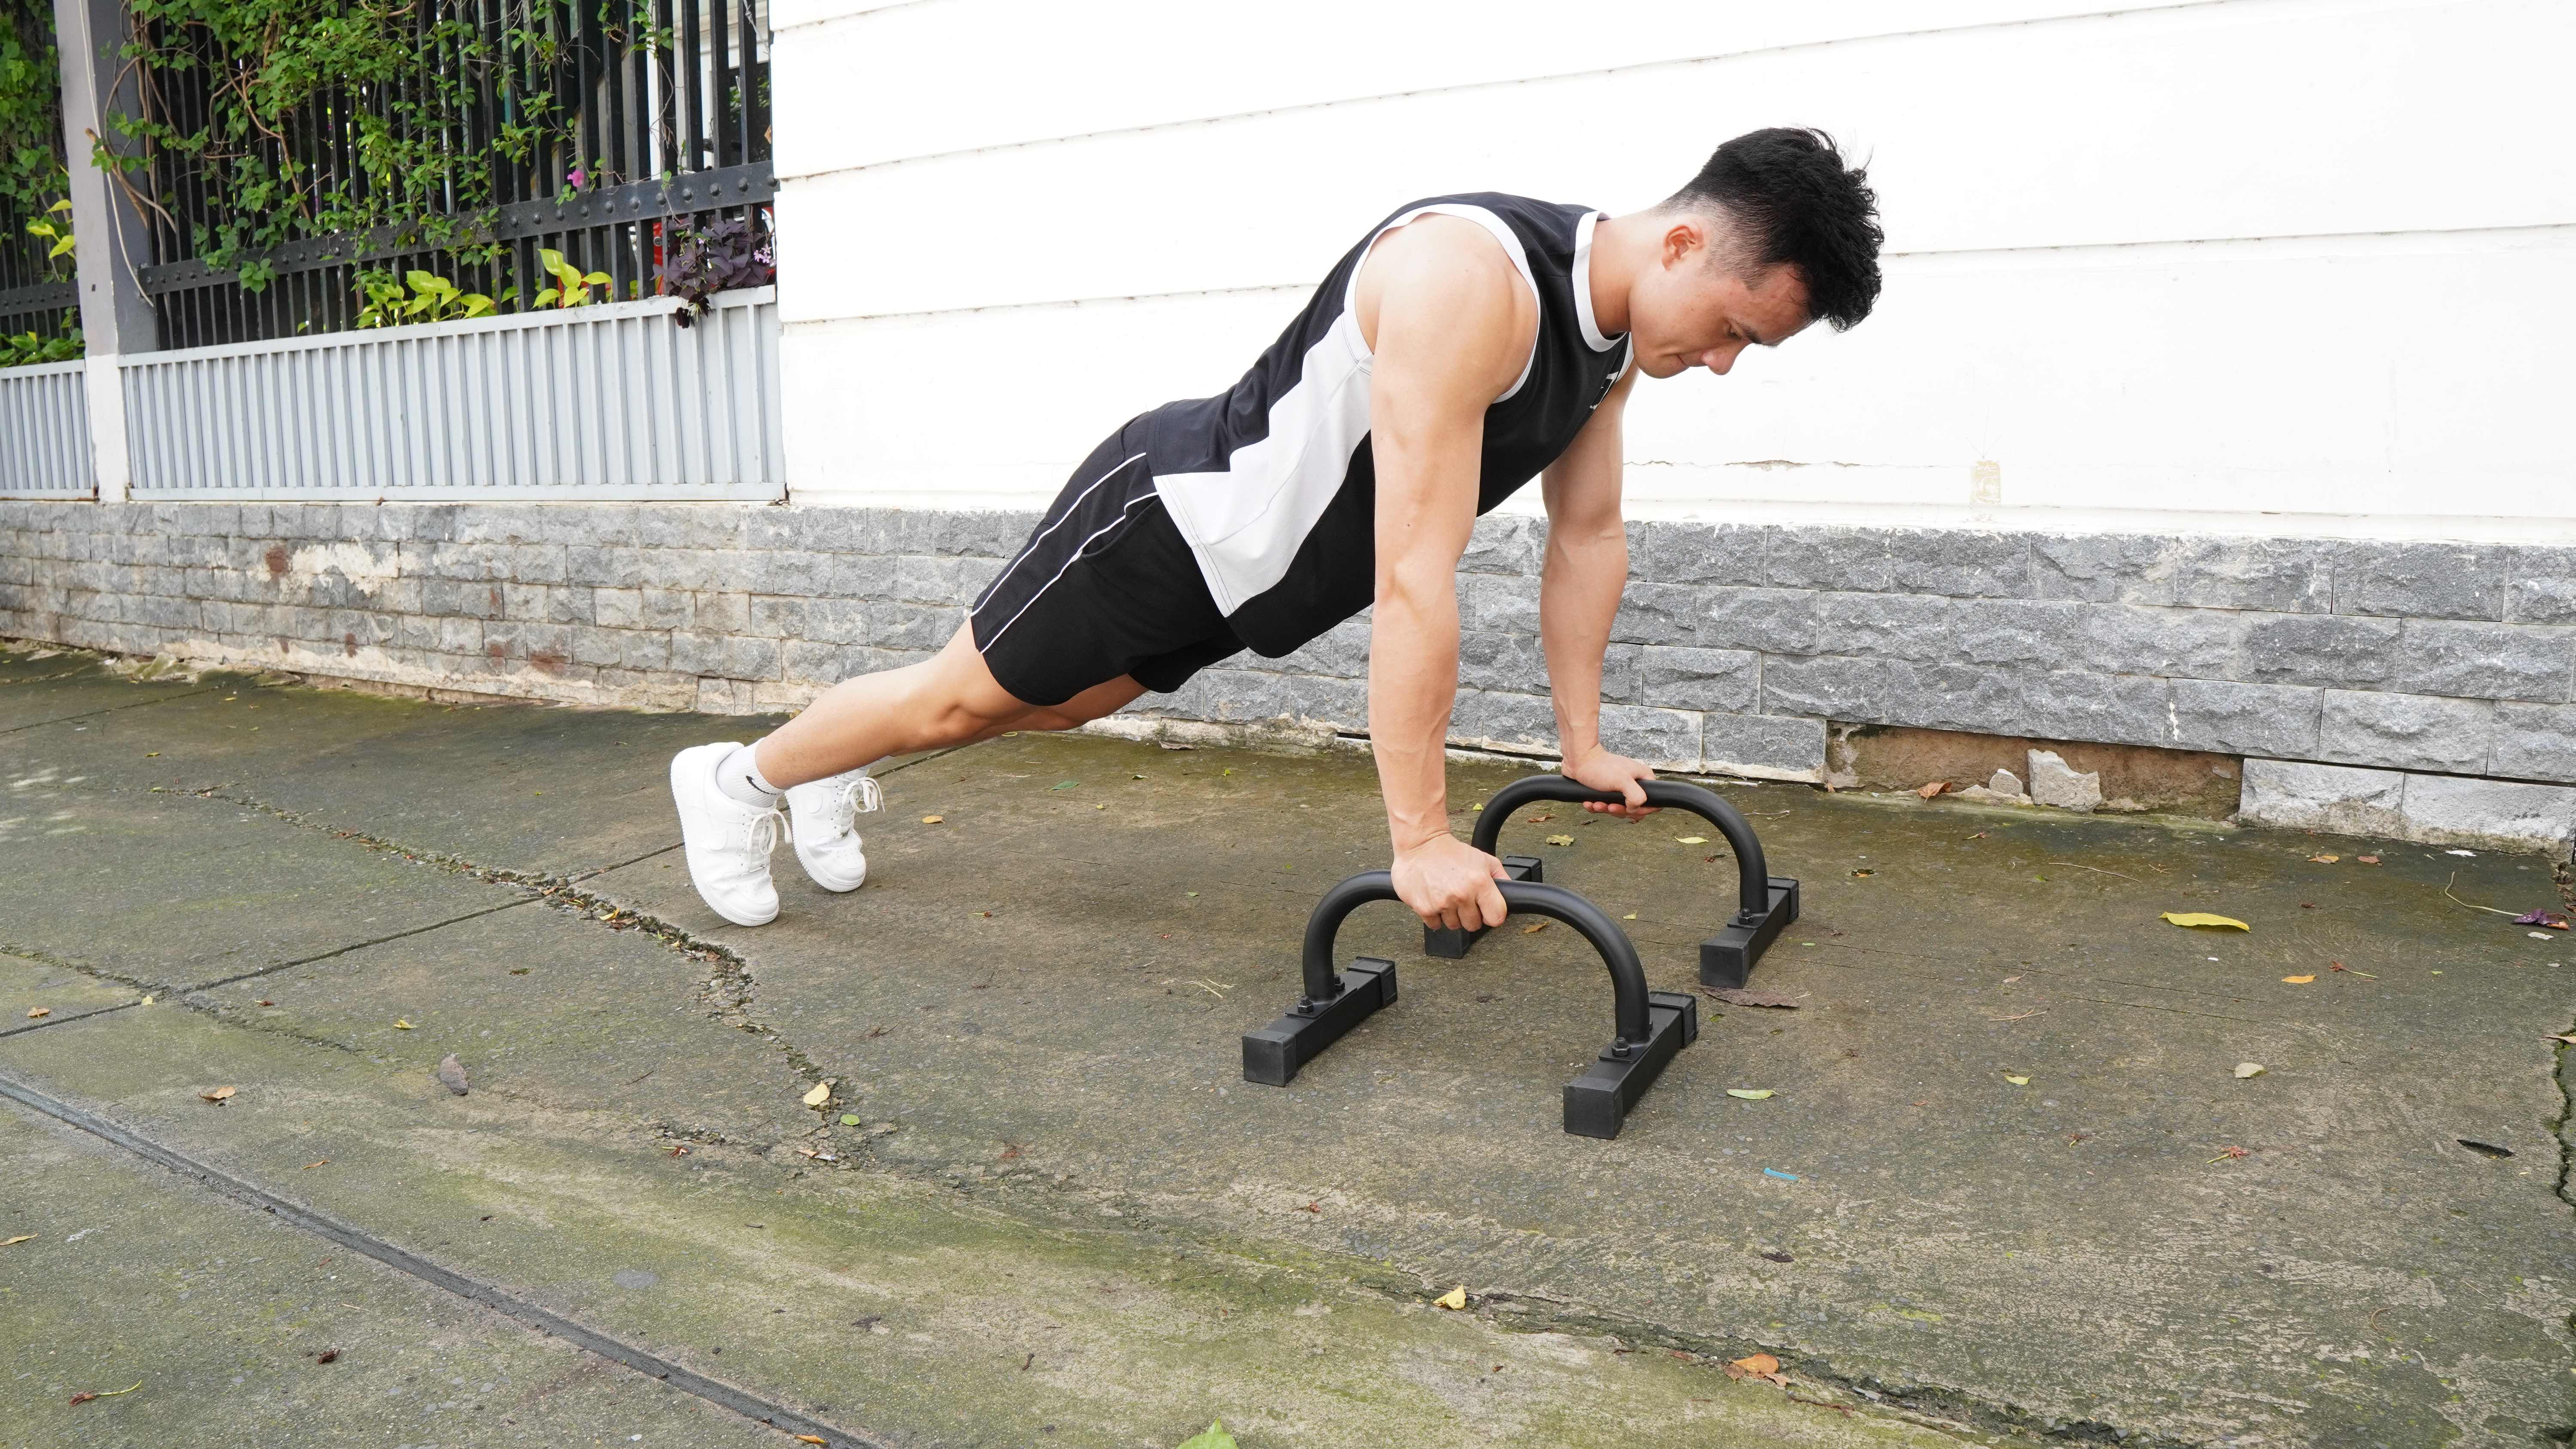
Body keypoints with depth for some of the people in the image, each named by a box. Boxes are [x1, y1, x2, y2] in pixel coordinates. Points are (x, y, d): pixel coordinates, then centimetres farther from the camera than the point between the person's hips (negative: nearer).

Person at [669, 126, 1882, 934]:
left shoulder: (1618, 321, -5)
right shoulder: (1470, 280, -36)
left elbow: (1587, 538, 5)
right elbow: (1412, 575, -39)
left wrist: (1584, 745, 7)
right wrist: (1420, 839, -36)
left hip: (1242, 568, 9)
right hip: (1175, 513, -9)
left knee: (1056, 707, 24)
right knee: (966, 695, 8)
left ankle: (838, 776, 48)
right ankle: (742, 775, 34)